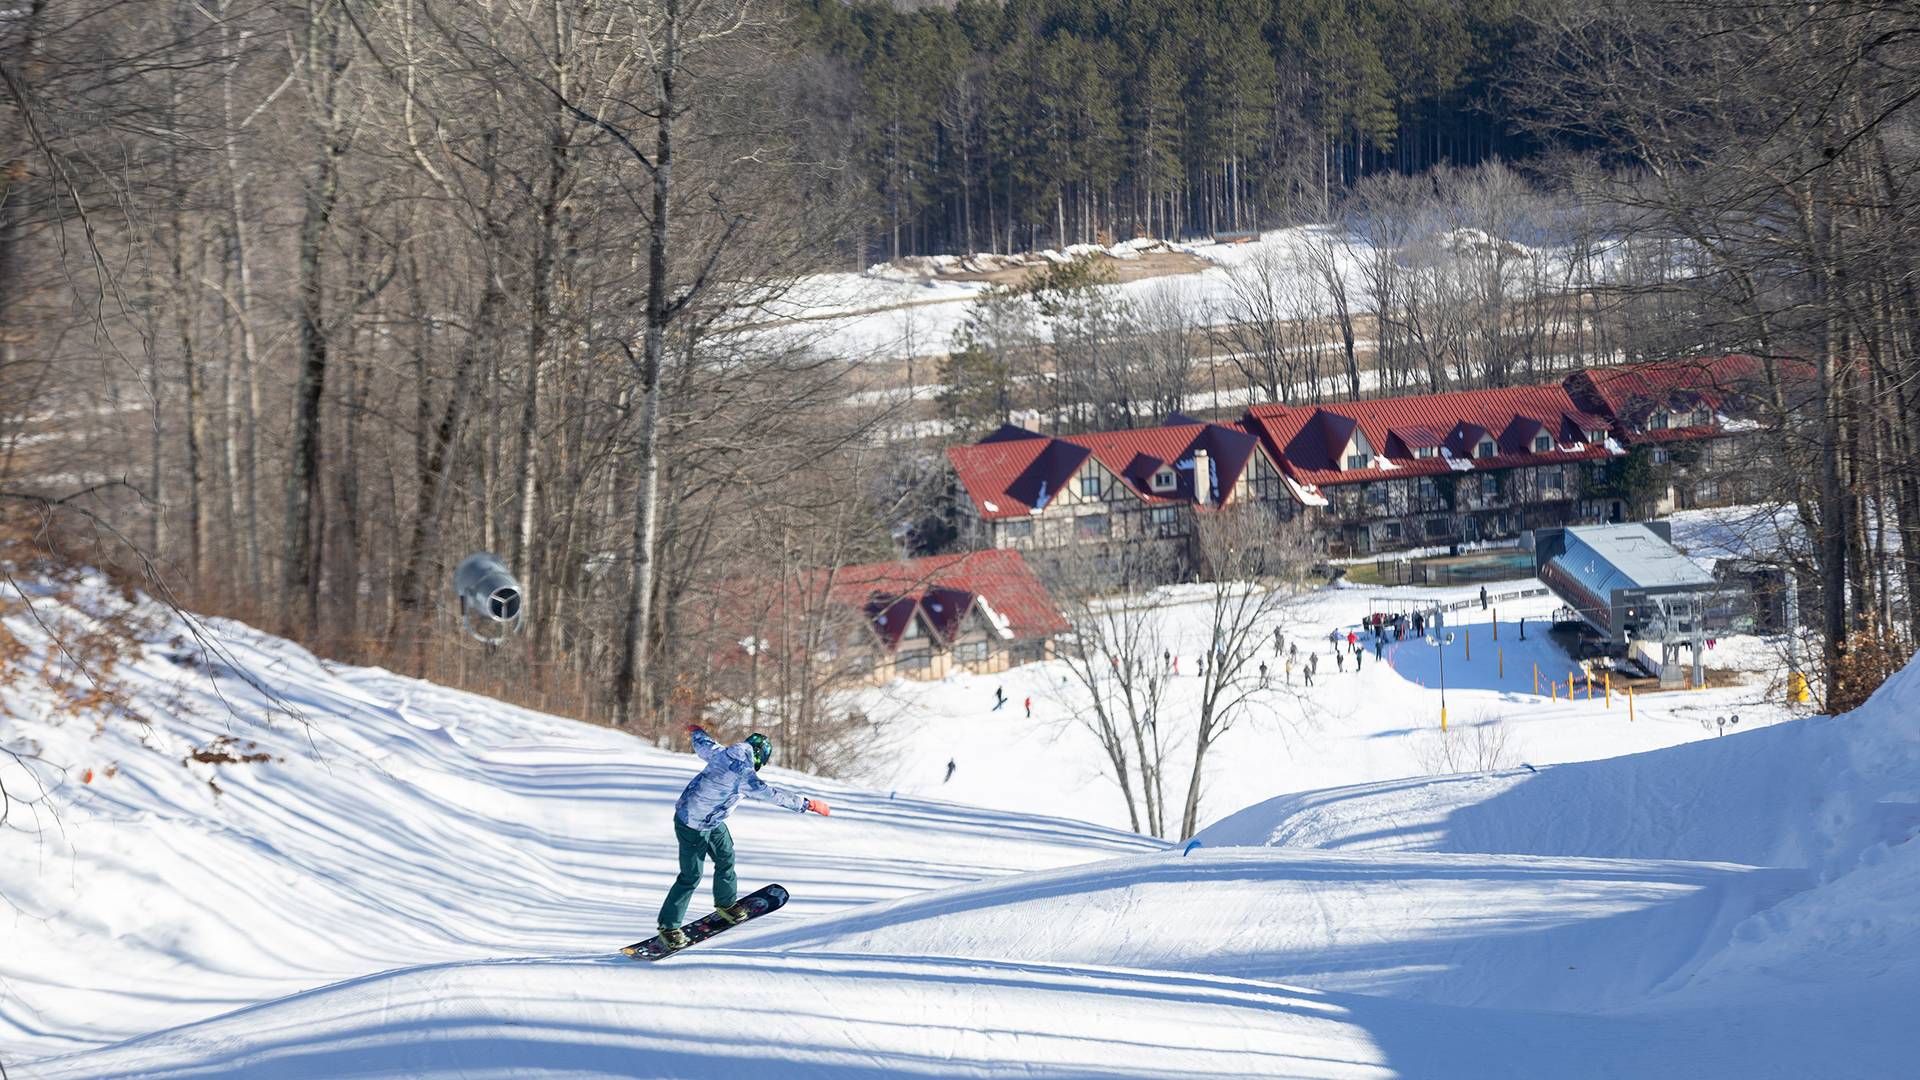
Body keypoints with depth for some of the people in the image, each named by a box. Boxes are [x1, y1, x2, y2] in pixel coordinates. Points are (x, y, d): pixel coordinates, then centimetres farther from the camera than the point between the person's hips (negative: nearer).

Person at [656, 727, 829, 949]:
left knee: (725, 857, 21)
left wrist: (695, 731, 41)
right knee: (691, 876, 0)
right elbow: (772, 794, -31)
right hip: (694, 828, -9)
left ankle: (725, 903, 41)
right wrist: (807, 805, -26)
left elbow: (702, 744, 17)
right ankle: (668, 926, 10)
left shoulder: (722, 753, -5)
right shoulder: (743, 774, -29)